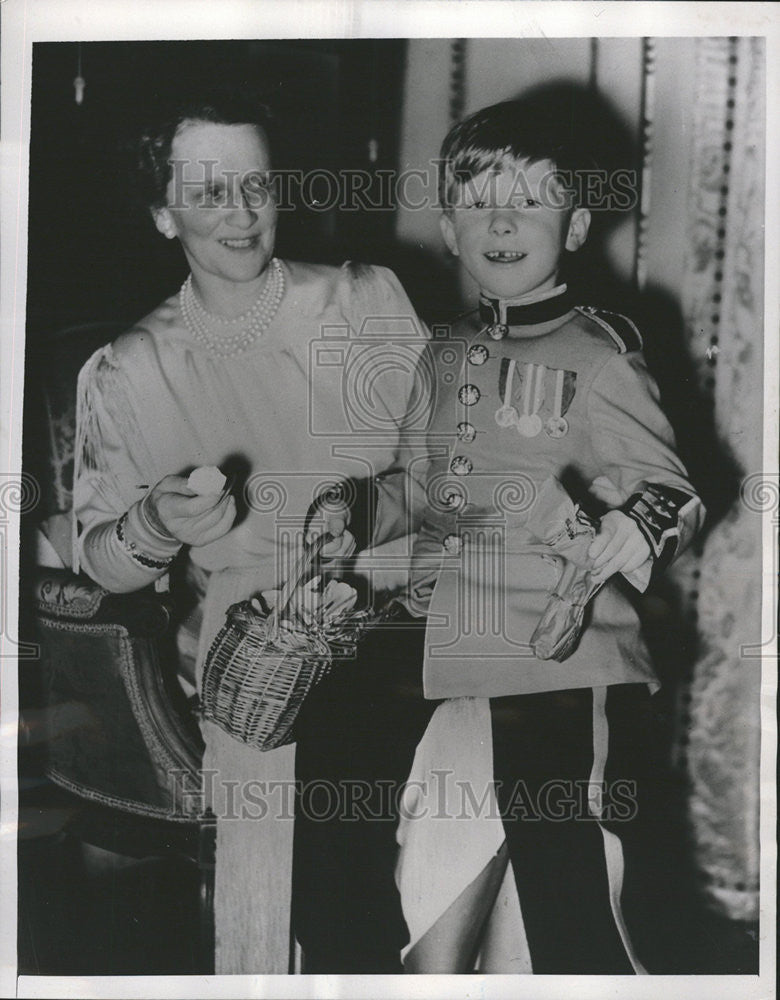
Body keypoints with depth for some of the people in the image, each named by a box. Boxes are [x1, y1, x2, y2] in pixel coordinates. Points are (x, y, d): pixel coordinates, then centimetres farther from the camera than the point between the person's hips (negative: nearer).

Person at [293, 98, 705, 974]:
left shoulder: (596, 352, -4)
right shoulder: (443, 356, 15)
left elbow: (672, 495, -6)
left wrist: (625, 534, -27)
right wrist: (352, 511, 7)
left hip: (561, 662, -6)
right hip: (432, 634, 6)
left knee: (575, 920, -6)